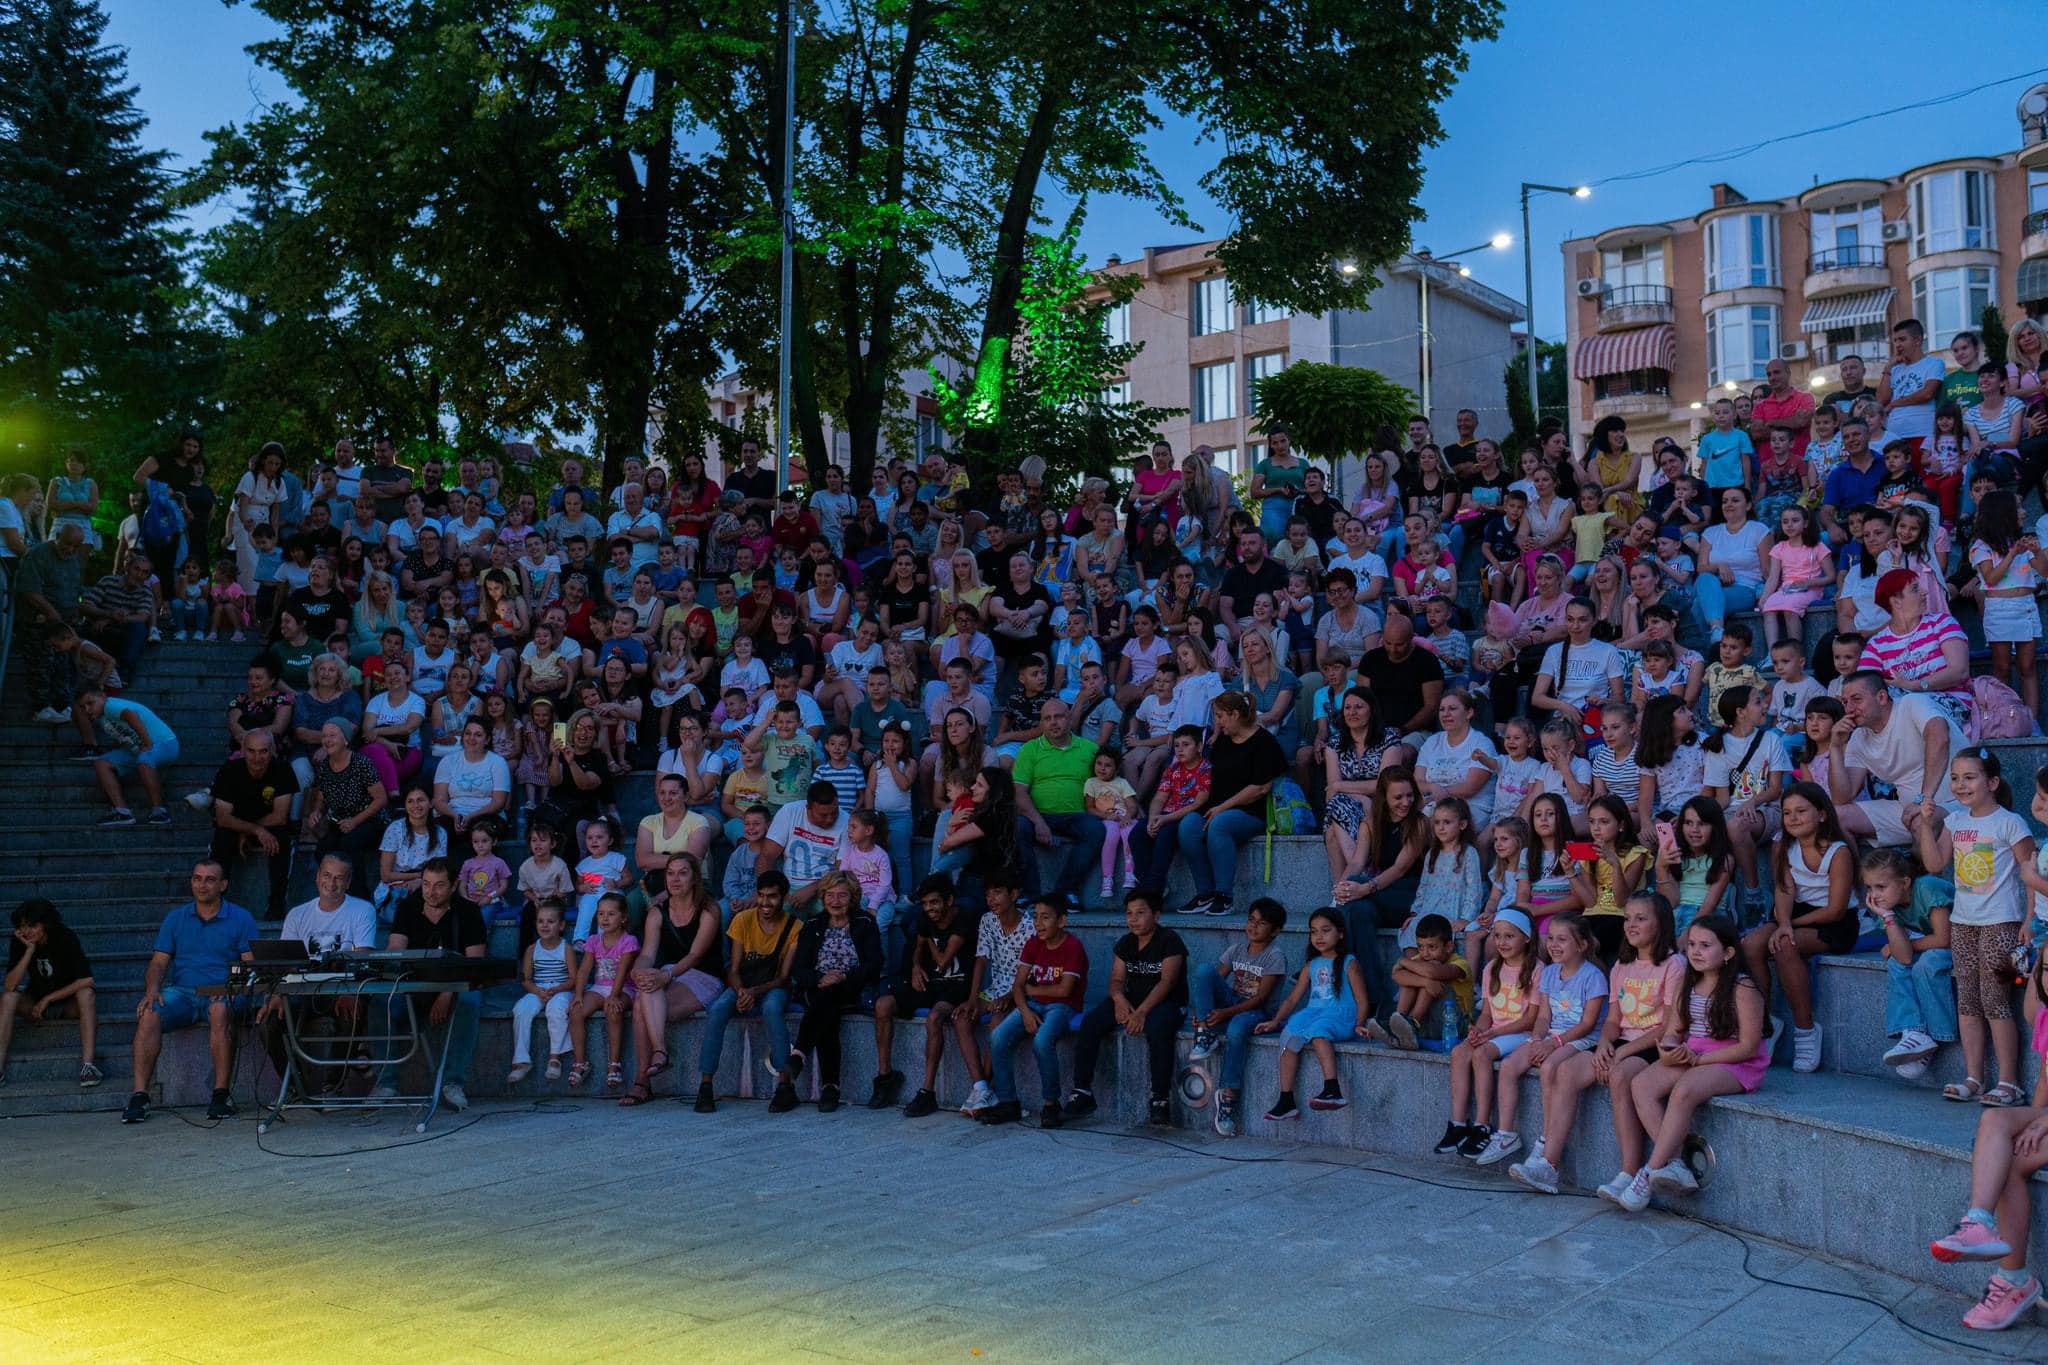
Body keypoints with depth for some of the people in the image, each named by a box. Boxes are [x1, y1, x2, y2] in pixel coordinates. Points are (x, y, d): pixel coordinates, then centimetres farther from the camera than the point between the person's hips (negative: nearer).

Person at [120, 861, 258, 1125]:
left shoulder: (241, 919, 7)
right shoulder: (175, 919, 16)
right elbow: (158, 962, 9)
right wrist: (152, 990, -11)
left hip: (224, 992, -3)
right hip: (181, 992, 3)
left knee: (220, 1009, -38)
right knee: (149, 1014, -28)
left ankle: (221, 1094, -35)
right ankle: (139, 1095, -28)